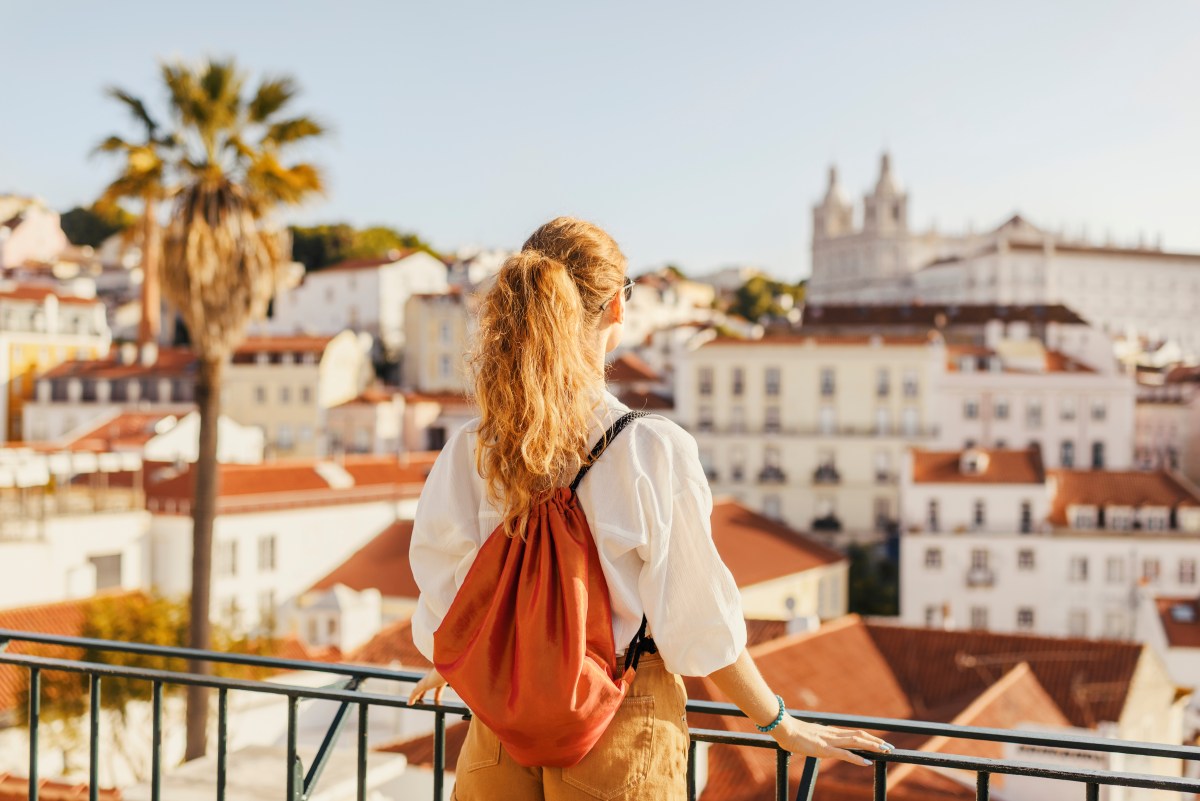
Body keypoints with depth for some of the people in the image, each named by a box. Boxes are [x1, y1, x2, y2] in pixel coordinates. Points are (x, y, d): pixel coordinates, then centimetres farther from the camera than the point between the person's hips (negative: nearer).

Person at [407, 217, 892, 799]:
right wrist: (781, 725, 3)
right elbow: (698, 623, -13)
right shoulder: (655, 451, -20)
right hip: (619, 731, -2)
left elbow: (443, 606, 0)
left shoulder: (467, 453, -10)